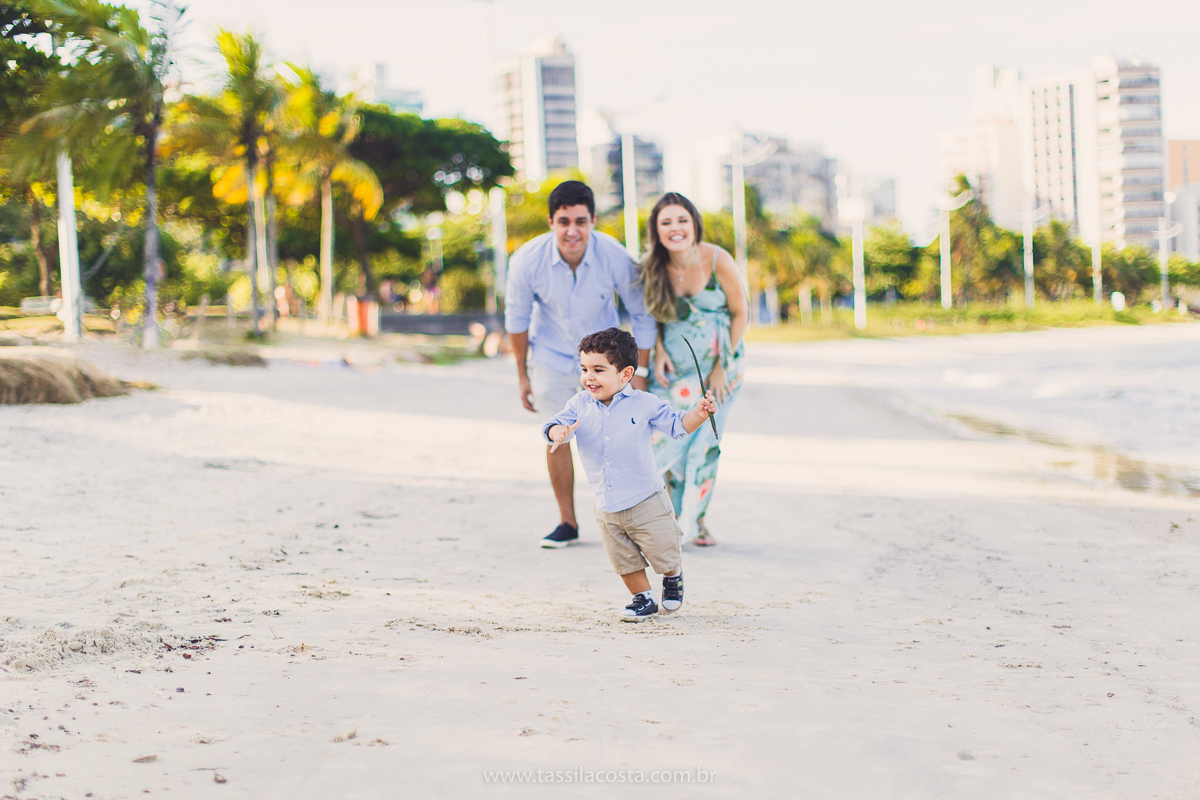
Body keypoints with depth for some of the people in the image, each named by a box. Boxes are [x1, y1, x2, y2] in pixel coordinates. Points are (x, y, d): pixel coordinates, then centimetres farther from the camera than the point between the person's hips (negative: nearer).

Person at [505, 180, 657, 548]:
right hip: (552, 355, 1)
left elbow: (642, 314, -11)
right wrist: (523, 374, 1)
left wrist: (640, 373, -8)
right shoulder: (528, 260, -25)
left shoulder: (615, 257, -27)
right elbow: (517, 317, -7)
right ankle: (567, 522, 16)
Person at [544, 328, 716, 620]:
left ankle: (673, 578, 38)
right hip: (607, 509, 3)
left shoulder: (645, 404, -10)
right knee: (625, 561, 12)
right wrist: (559, 432, -35)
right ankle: (643, 597, 32)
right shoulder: (579, 404, -3)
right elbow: (555, 425, -11)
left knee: (664, 554, 7)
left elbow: (676, 424, -4)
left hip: (647, 501, -3)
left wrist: (698, 414, -23)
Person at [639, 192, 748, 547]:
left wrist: (723, 365, -9)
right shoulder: (653, 268, -10)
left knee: (705, 442, 0)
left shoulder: (718, 261, -18)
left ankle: (696, 519, 17)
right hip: (673, 367, 2)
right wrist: (659, 350, -7)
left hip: (718, 365, -1)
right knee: (668, 439, -8)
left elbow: (741, 313, -8)